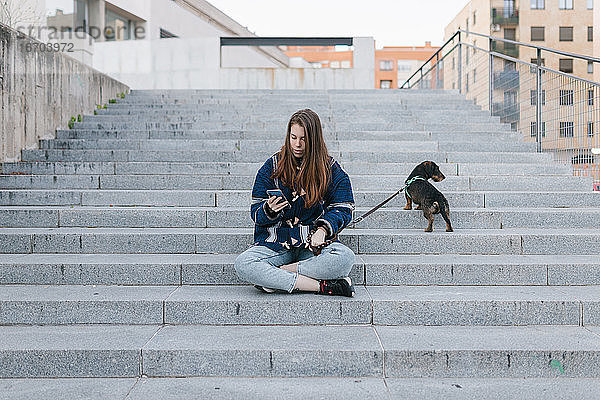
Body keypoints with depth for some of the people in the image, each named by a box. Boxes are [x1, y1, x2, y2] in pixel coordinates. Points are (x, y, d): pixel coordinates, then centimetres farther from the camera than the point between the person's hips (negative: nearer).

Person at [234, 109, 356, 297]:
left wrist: (322, 229, -14)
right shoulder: (273, 166, 4)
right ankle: (322, 286, -29)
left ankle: (272, 277, -23)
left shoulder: (330, 168, 4)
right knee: (243, 264, -29)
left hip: (313, 241, 0)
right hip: (276, 242, 1)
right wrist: (269, 210, -20)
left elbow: (342, 210, 5)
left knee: (345, 257, -32)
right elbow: (256, 214, 4)